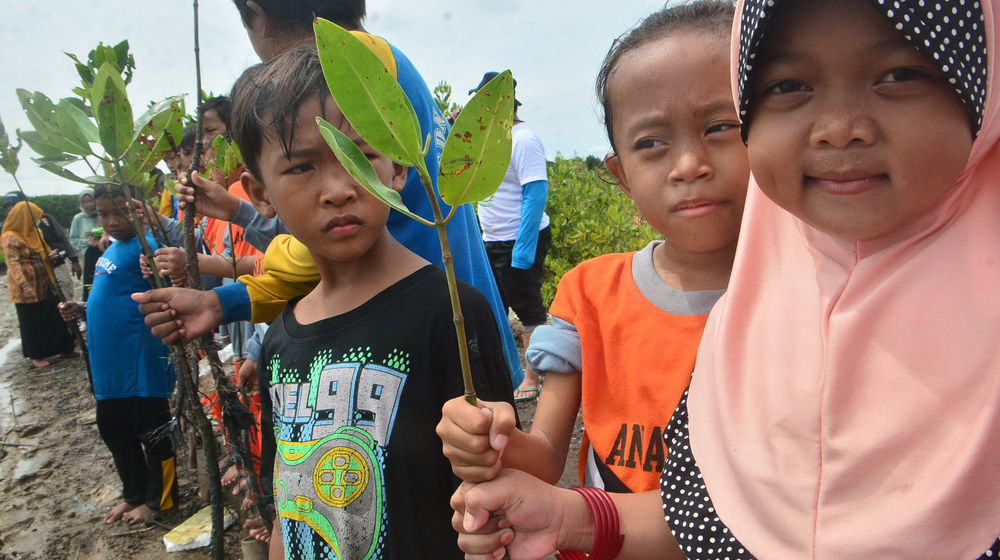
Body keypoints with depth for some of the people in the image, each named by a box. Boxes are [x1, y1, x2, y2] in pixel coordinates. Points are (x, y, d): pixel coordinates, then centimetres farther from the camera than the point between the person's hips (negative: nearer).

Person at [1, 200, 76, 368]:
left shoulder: (33, 233, 11)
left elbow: (43, 252, 24)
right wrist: (24, 285, -27)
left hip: (44, 285, 7)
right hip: (26, 289, -7)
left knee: (55, 316, 9)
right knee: (32, 321, 4)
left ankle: (62, 348, 20)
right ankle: (36, 355, 17)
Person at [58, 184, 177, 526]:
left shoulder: (145, 245, -14)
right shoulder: (110, 252, 14)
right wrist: (83, 311, 10)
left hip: (141, 364, -10)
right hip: (109, 364, 10)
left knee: (152, 432, 7)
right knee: (114, 431, 20)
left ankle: (159, 499, 25)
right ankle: (134, 494, 38)